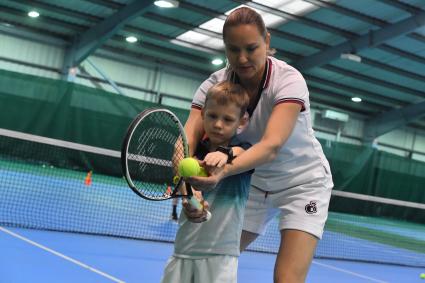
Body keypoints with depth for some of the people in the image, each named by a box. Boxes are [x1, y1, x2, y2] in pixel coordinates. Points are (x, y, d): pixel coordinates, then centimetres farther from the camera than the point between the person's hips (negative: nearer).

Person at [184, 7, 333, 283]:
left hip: (304, 182, -4)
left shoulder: (288, 80, -26)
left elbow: (272, 145, -39)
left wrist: (225, 170, -58)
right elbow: (188, 138, -26)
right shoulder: (215, 84, -14)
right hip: (255, 182, 4)